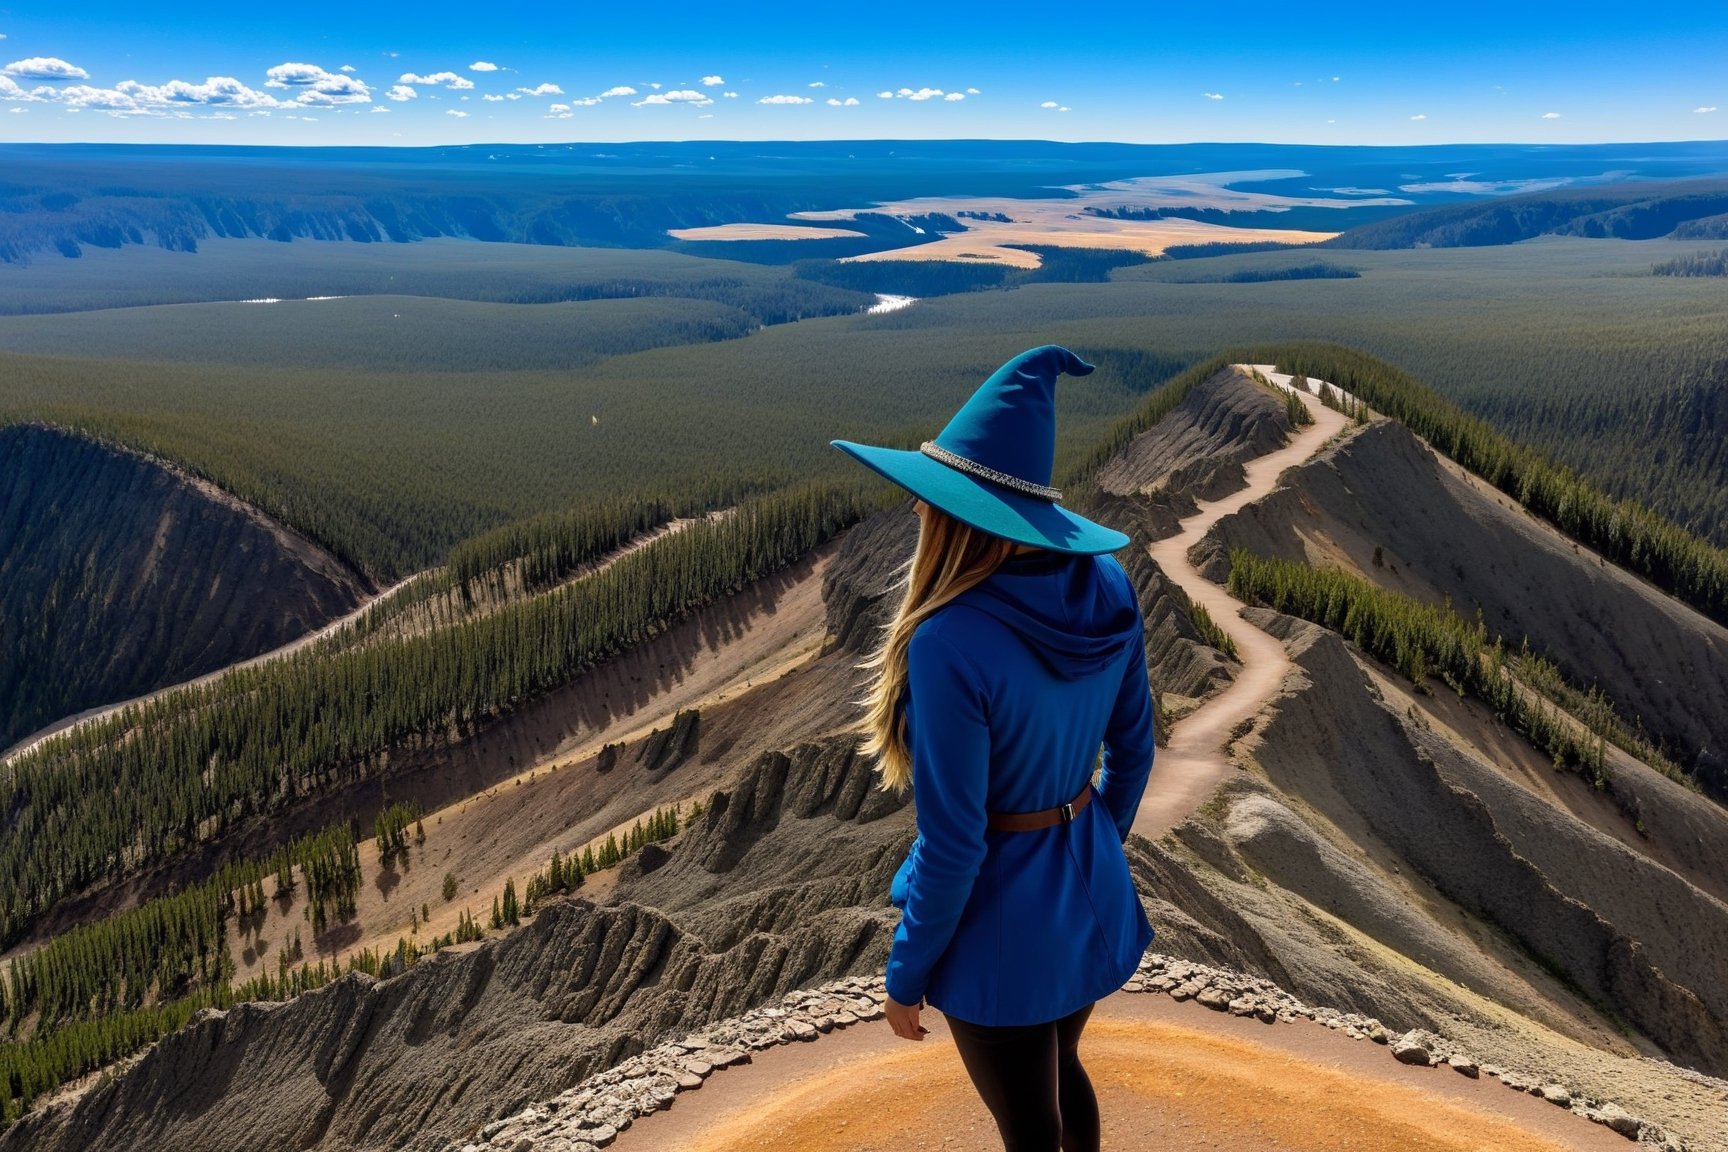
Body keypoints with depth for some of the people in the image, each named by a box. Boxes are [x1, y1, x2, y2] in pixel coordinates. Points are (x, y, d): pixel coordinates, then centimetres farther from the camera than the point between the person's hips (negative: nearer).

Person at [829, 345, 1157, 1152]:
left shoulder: (952, 644, -32)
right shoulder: (1107, 588, -11)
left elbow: (952, 846, -24)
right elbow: (1132, 751, 2)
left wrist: (906, 974, -7)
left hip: (1003, 916, -6)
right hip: (1089, 894, 7)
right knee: (1061, 1070, 33)